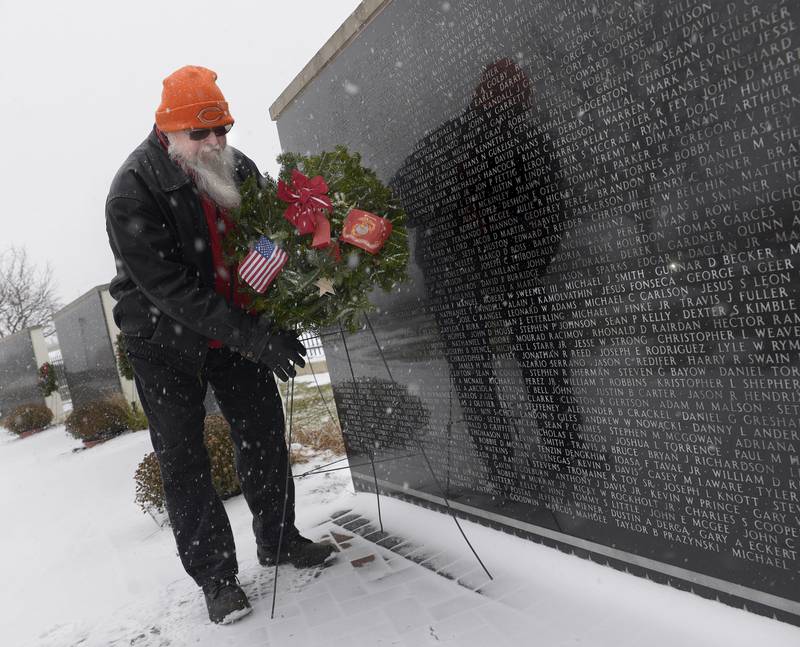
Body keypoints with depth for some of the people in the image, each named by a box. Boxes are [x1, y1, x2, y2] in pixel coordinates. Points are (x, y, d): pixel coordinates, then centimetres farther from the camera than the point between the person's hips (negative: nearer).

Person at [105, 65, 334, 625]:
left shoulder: (239, 169, -5)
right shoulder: (133, 194, -23)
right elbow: (169, 289, -29)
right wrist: (254, 336, -35)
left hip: (237, 326, 5)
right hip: (165, 338, -4)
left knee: (263, 429, 9)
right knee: (184, 458, 1)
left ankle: (278, 539, 28)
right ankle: (216, 576, 16)